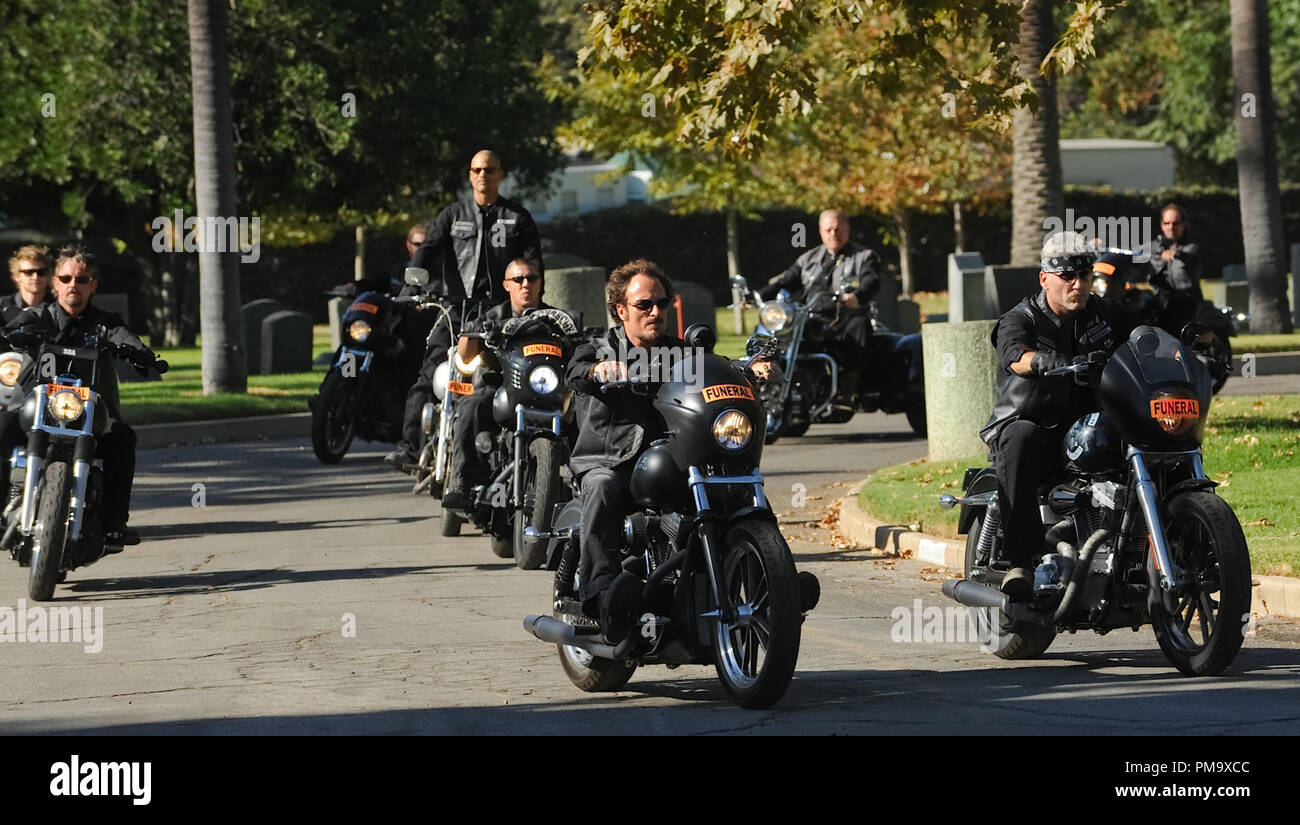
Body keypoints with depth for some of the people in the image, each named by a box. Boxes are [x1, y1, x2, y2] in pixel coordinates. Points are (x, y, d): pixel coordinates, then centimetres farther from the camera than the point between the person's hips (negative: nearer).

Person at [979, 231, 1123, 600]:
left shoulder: (1105, 314, 13)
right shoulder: (1020, 320, -4)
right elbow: (1016, 355, -27)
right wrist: (1060, 363, -48)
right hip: (1029, 423, -4)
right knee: (1021, 441, -38)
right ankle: (1020, 562, -42)